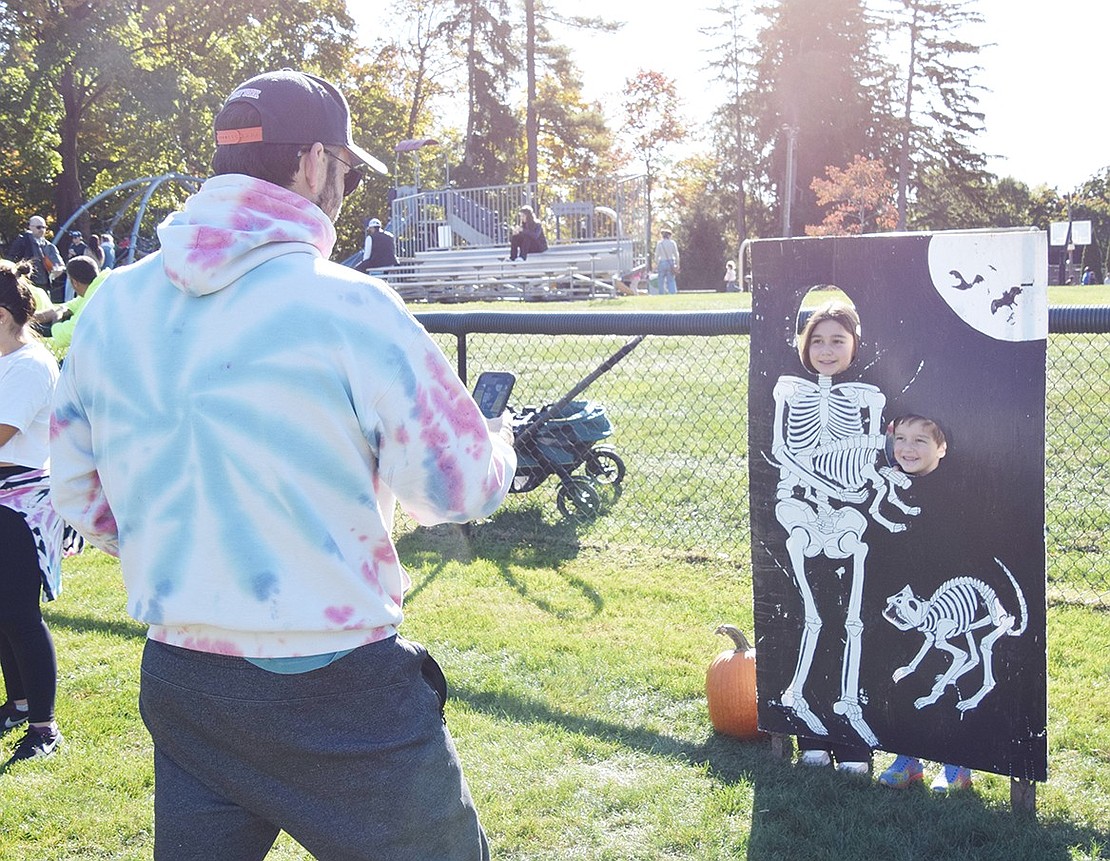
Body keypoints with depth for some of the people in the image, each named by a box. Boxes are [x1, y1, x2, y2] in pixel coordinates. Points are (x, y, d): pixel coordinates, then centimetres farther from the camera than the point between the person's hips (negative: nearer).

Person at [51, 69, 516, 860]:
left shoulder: (111, 306, 2)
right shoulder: (350, 306, -15)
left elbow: (80, 494, 11)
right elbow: (465, 489, -8)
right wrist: (498, 433, 14)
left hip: (177, 682, 6)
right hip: (340, 696, -5)